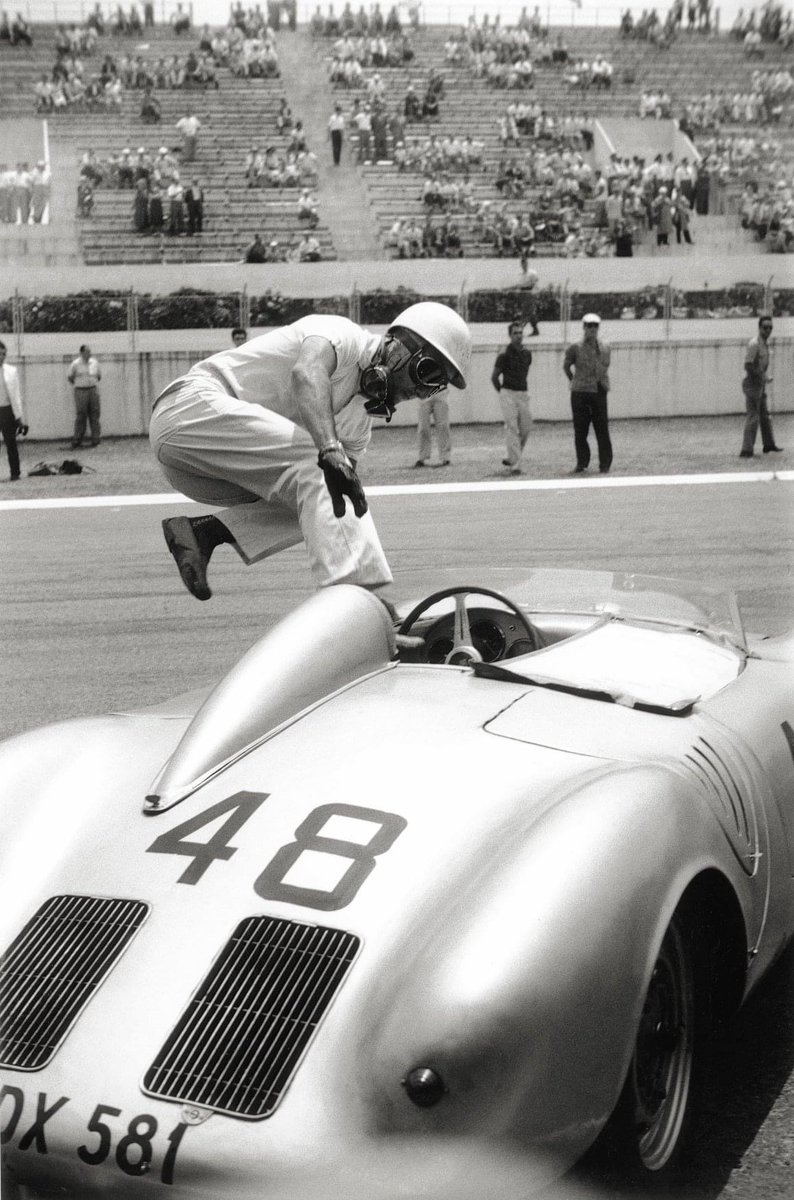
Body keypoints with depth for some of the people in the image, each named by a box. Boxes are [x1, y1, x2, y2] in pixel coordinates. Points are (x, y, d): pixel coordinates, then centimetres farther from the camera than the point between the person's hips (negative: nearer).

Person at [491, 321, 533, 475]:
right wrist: (503, 393, 6)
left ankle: (510, 459, 22)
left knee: (525, 429, 5)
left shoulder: (527, 353, 10)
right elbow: (494, 377, -1)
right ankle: (515, 466, -10)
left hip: (523, 394, 6)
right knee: (512, 430, -9)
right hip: (508, 393, -6)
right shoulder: (504, 354, -7)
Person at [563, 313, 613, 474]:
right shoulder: (576, 348, 0)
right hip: (579, 393, -1)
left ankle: (605, 464, 6)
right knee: (580, 430, 2)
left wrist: (604, 384, 13)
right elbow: (566, 366, 13)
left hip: (599, 392, 1)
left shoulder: (605, 348, 8)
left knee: (602, 430, 0)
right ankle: (582, 462, 14)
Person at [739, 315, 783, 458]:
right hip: (752, 383, -10)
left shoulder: (765, 343, 11)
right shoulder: (754, 344, -19)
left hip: (760, 384, 10)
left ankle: (768, 445, 28)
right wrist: (764, 377, -19)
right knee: (753, 417, -9)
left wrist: (765, 378, 9)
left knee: (765, 415, 17)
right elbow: (748, 366, -23)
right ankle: (747, 450, -7)